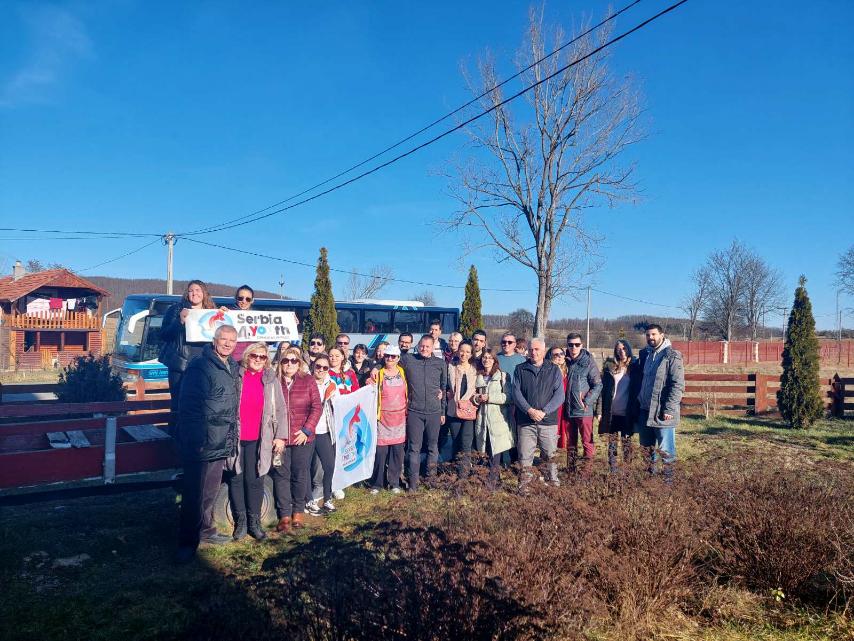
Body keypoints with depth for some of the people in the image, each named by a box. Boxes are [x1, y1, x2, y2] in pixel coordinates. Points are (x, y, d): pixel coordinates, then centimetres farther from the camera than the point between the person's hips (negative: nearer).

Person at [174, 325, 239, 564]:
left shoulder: (232, 368, 12)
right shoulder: (201, 366, -15)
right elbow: (190, 405, -20)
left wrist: (231, 437, 20)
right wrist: (196, 440, -23)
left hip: (221, 444, 9)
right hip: (201, 444, -8)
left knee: (210, 491, 20)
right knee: (194, 493, 0)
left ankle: (205, 530, 35)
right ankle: (187, 542, 10)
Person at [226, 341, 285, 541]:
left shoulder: (271, 379, 6)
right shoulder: (235, 376, 2)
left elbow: (279, 409, 6)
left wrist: (280, 435, 0)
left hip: (258, 439, 0)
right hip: (235, 437, 0)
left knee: (255, 480, 3)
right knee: (236, 479, 6)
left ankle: (254, 522, 14)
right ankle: (240, 521, 18)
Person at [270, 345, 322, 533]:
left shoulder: (308, 381, 2)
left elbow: (317, 407, 0)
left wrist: (307, 430, -9)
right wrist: (275, 436, -10)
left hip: (302, 438, 1)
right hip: (279, 439, 0)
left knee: (300, 475, 8)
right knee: (281, 475, 3)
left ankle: (298, 511, 24)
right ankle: (284, 515, 13)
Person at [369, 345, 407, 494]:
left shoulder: (402, 372, 7)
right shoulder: (379, 374, 0)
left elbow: (407, 393, 13)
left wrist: (407, 411, 9)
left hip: (400, 416, 2)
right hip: (383, 417, -2)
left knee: (397, 450, 5)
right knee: (381, 450, -4)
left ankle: (394, 483, 17)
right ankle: (377, 483, 9)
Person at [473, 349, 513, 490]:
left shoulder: (502, 376, 0)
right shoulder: (478, 377, 15)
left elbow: (508, 397, -8)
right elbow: (475, 394, 25)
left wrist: (489, 397, -13)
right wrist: (476, 398, 2)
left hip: (497, 418, -4)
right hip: (482, 417, 4)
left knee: (495, 451, -8)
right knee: (488, 451, 5)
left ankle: (493, 480, -1)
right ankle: (496, 474, 17)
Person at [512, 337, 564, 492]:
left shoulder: (554, 370, 7)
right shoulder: (520, 369, 9)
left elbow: (559, 395, -1)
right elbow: (516, 393, 0)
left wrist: (544, 412, -13)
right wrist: (530, 410, -14)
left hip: (548, 421, 0)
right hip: (525, 421, 0)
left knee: (550, 455, 3)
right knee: (525, 456, 2)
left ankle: (554, 483, 16)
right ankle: (524, 486, 11)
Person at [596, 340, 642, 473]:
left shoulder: (635, 366, 1)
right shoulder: (609, 366, 2)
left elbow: (638, 389, 2)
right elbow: (602, 388, 2)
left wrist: (636, 411, -4)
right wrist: (599, 410, -3)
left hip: (627, 413, -1)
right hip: (611, 412, 1)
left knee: (627, 443, 7)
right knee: (612, 444, 7)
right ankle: (612, 471, 14)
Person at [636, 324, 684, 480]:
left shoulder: (672, 356, -9)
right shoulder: (644, 354, 12)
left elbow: (678, 385, -14)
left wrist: (669, 409, -19)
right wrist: (638, 402, 12)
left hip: (662, 412, -7)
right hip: (645, 410, 7)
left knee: (665, 448, 0)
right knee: (646, 447, 16)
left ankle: (668, 477, 12)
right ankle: (650, 473, 30)